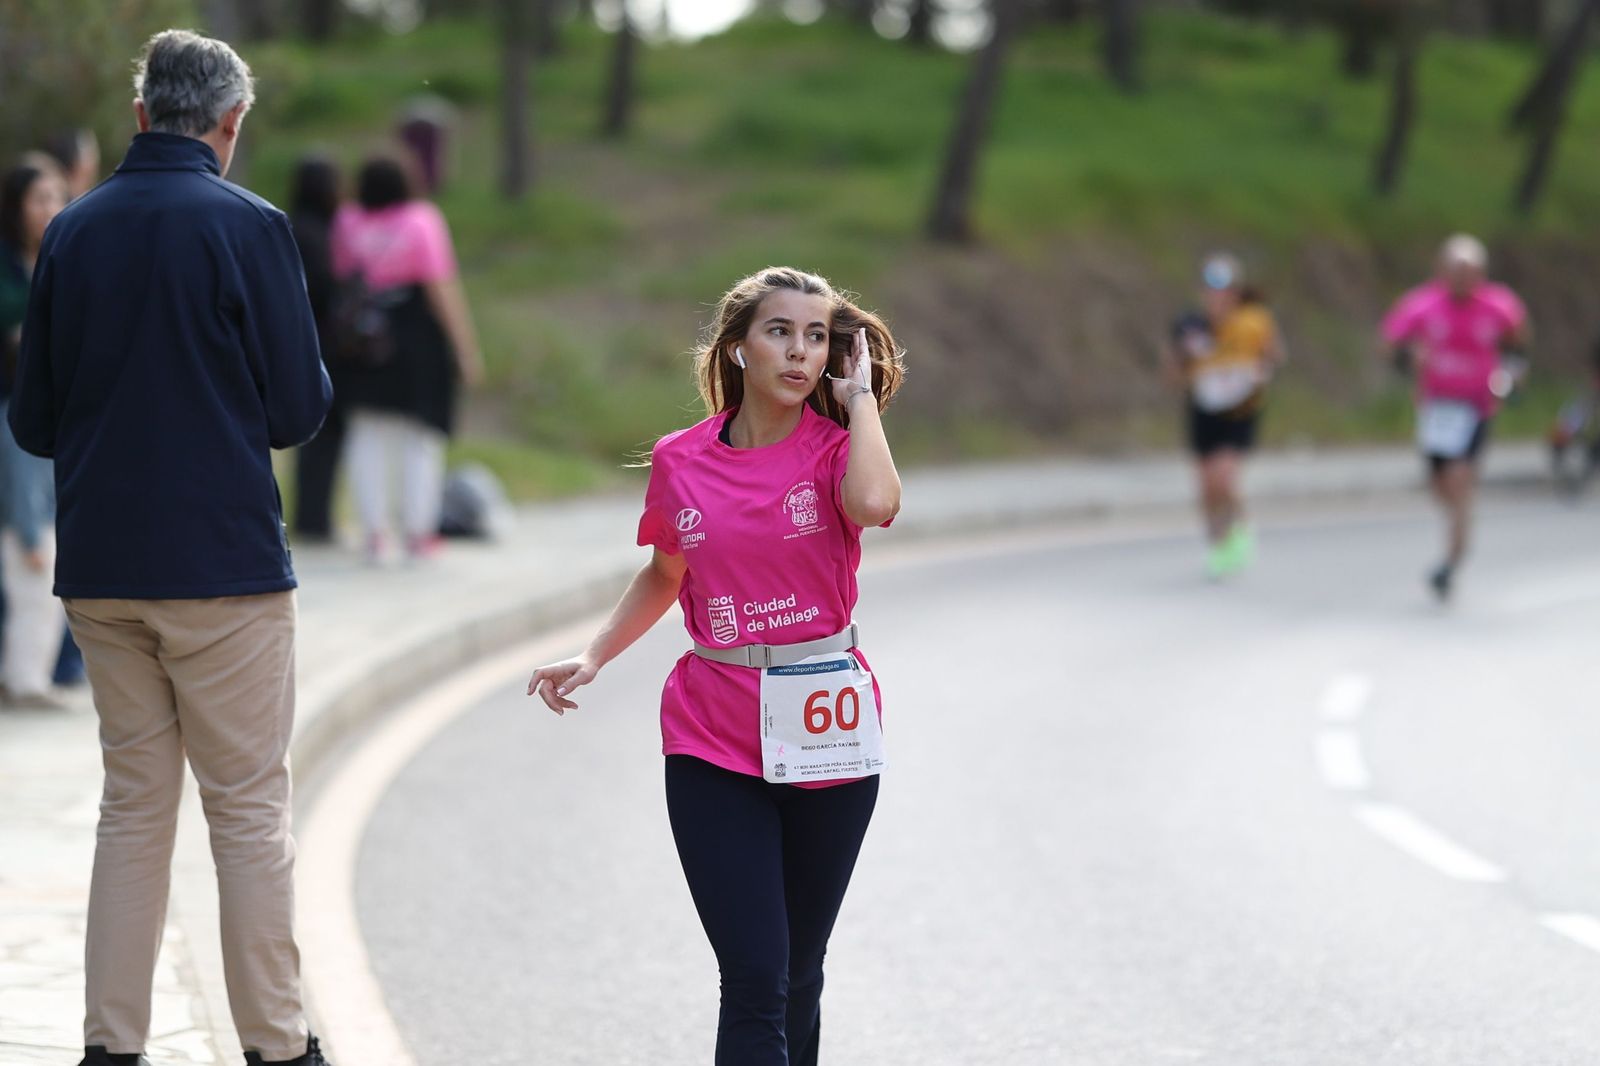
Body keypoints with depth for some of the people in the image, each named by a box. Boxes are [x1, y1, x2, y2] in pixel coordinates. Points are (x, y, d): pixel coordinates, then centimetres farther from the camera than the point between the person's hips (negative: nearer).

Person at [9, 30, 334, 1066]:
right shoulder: (247, 226, -9)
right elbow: (300, 408, -7)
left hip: (100, 570, 5)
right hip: (224, 564, -4)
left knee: (134, 805, 13)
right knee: (251, 812, 2)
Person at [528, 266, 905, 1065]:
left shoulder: (836, 450, -3)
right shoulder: (681, 462, 2)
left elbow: (874, 504, -28)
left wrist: (861, 398, -14)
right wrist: (592, 658, 10)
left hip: (826, 737, 0)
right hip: (715, 743, 0)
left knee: (797, 974, 12)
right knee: (753, 980, -9)